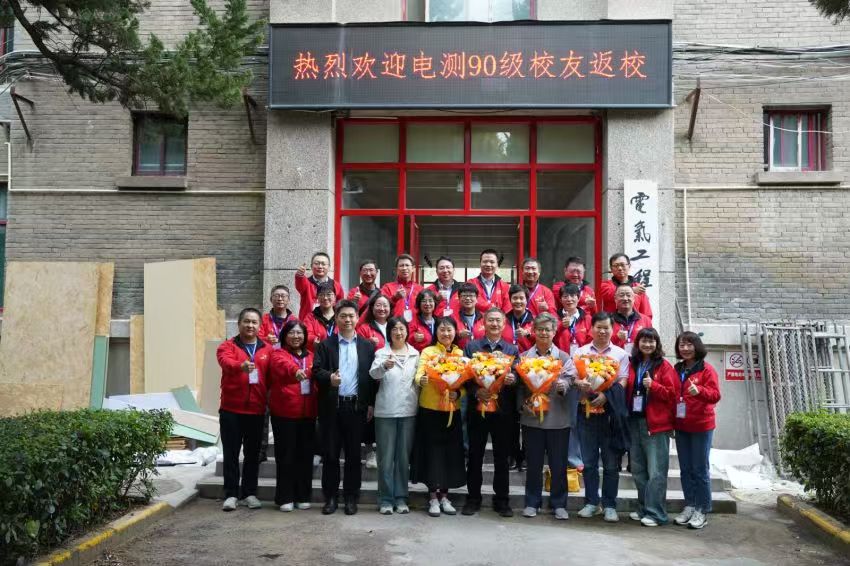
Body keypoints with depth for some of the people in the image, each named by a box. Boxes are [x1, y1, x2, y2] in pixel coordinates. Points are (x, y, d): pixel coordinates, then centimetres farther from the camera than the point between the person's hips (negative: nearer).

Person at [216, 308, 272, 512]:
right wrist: (241, 366, -45)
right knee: (231, 453, 4)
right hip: (231, 410, -2)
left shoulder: (268, 349, 6)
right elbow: (226, 362, -24)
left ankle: (249, 493, 21)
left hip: (257, 410, 2)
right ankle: (231, 494, 14)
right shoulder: (228, 346, -1)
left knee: (253, 453, 10)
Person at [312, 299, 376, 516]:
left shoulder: (367, 346, 8)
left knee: (353, 454, 6)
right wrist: (329, 377, -25)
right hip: (331, 406, 0)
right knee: (330, 453, 5)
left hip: (356, 406, 0)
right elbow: (316, 370, -3)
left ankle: (351, 497, 16)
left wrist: (371, 404, 0)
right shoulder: (325, 344, 6)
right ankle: (330, 497, 16)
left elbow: (372, 375, 5)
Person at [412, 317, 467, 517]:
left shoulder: (461, 354, 8)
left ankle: (444, 496, 20)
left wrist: (458, 394, -17)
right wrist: (421, 380, -38)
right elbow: (419, 374, -15)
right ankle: (433, 498, 13)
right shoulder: (427, 352, -1)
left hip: (452, 410, 3)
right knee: (432, 452, 1)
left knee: (450, 453, 7)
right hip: (430, 409, -3)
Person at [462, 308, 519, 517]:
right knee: (475, 455, 6)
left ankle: (501, 500, 18)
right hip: (477, 407, -1)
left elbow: (517, 376, 3)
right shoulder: (471, 347, 5)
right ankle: (473, 498, 17)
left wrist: (512, 379, -19)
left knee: (502, 457, 7)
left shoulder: (512, 350, 10)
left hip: (503, 410, 1)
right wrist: (476, 391, -18)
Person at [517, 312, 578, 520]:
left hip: (558, 418, 0)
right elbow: (518, 386, 4)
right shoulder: (524, 357, 6)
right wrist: (524, 404, -10)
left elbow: (570, 381, -3)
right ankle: (532, 502, 21)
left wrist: (563, 386, -24)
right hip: (531, 417, 0)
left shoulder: (564, 358, 6)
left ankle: (559, 504, 19)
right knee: (533, 463, 8)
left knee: (559, 464, 6)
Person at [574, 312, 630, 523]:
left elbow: (622, 382, -1)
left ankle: (609, 505, 12)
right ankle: (591, 502, 17)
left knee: (611, 463, 2)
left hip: (610, 411, -1)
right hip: (586, 409, 1)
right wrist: (580, 384, -19)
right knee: (589, 461, 7)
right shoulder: (581, 352, 10)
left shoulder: (620, 354, 6)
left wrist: (605, 395, -19)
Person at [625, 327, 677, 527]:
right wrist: (626, 413, 4)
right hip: (635, 421, 5)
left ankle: (655, 513, 2)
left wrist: (653, 385, -18)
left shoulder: (664, 366, -2)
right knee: (638, 470, 12)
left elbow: (672, 394, -5)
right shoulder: (632, 364, 11)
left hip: (656, 423, -5)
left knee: (656, 471, -4)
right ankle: (643, 508, 23)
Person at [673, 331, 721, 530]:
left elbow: (715, 394, -13)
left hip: (701, 426, -6)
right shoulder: (677, 370, 11)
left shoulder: (707, 369, -7)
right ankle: (689, 506, 19)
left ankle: (702, 510, 8)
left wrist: (699, 390, -32)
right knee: (685, 469, 10)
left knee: (700, 469, -1)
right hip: (681, 426, 6)